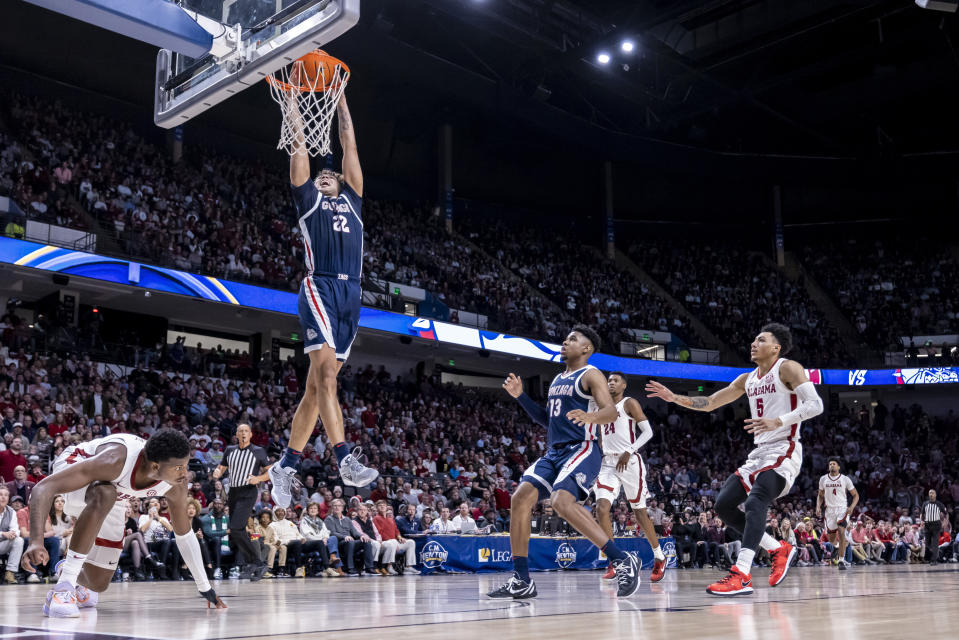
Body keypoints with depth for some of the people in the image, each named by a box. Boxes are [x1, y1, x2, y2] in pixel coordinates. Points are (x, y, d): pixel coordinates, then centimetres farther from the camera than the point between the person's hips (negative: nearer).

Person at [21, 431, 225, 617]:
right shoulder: (116, 461, -43)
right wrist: (36, 542, -60)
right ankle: (63, 587, -34)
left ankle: (72, 576, 38)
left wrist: (205, 588, -2)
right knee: (104, 495, -42)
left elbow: (184, 533, -6)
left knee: (98, 584, 0)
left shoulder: (176, 485, -25)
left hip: (114, 497, 5)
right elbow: (44, 487, -46)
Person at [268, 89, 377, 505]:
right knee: (326, 373, -19)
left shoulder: (351, 200, 28)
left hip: (351, 294, 4)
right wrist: (293, 95, 25)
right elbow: (299, 144, 19)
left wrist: (341, 99, 35)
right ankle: (346, 460, -26)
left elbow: (349, 144, 31)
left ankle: (285, 466, 8)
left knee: (317, 384, 3)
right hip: (320, 288, -4)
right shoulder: (308, 198, 18)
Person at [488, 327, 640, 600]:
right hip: (554, 453, 8)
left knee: (562, 501, -31)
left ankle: (623, 561, -22)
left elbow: (611, 411, -18)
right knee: (520, 498, -7)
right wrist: (520, 396, 20)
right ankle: (521, 581, -3)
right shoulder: (557, 380, 22)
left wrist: (591, 416, -40)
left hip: (581, 450, -8)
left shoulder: (590, 375, -3)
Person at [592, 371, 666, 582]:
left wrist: (629, 452, -18)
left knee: (640, 513, 3)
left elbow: (648, 431, -8)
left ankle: (660, 558, 20)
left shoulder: (629, 403, 0)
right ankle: (613, 563, -10)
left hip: (630, 462, -5)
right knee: (602, 508, -15)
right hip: (608, 463, 5)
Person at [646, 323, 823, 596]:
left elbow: (815, 405, -18)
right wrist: (674, 397, 7)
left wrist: (778, 422, -31)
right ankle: (779, 549, 13)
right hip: (759, 452, 9)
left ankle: (741, 576, -37)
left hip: (783, 451, -9)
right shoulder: (747, 379, 16)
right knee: (723, 505, 2)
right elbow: (709, 403, 21)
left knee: (755, 502, -28)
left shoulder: (788, 368, -6)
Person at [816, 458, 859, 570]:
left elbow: (856, 495, 1)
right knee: (831, 538, 7)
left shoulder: (845, 479, -5)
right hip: (830, 510, 3)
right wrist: (818, 507, -1)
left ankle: (841, 561, -18)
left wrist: (852, 507, -15)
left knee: (841, 532, -22)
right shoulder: (823, 479, 3)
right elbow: (820, 495, 15)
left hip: (842, 509, -3)